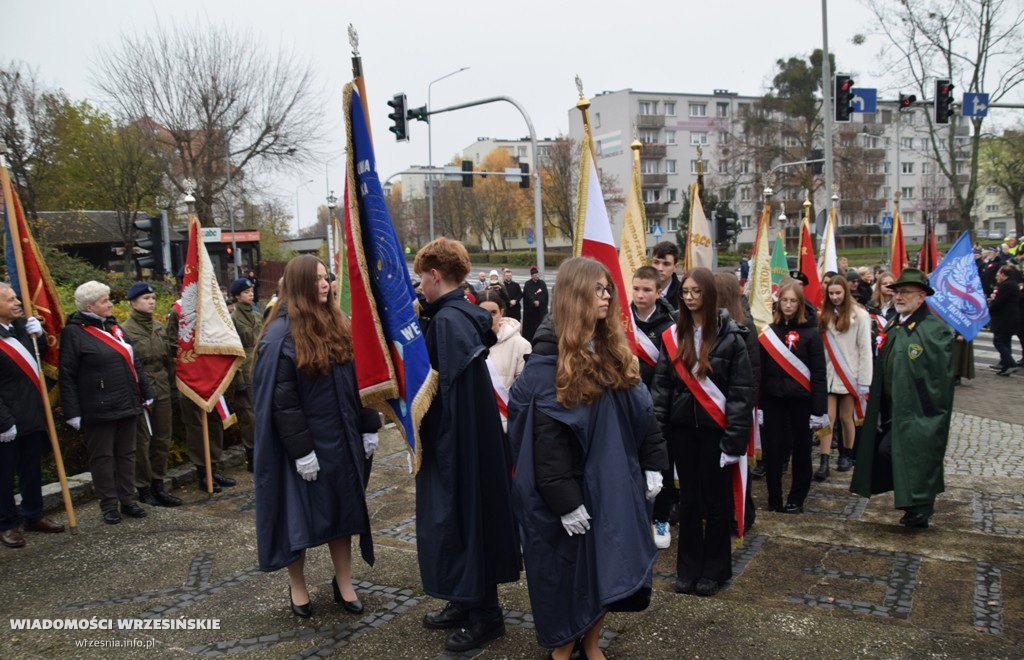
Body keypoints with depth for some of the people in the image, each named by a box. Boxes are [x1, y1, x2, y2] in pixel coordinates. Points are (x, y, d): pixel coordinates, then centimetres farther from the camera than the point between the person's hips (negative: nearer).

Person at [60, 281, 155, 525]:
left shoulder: (113, 326, 12)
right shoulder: (74, 332, -8)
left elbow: (133, 362, 17)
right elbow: (67, 376, -10)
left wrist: (146, 392, 14)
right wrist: (72, 412, -13)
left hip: (127, 404, 6)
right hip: (98, 409, -6)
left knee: (126, 453, 12)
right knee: (102, 456, 5)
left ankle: (128, 500, 21)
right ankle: (109, 504, 15)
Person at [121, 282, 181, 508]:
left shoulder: (159, 327, 12)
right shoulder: (126, 330, -7)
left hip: (162, 390, 6)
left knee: (162, 439, 10)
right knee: (142, 442, 0)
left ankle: (158, 485, 21)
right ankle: (143, 489, 12)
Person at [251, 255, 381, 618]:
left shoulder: (338, 325, 4)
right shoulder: (281, 335, -14)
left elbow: (357, 379, 8)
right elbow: (282, 400, -16)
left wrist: (368, 428, 4)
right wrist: (301, 450, -18)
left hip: (341, 438, 6)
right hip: (304, 440, -6)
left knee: (342, 508, 14)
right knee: (301, 514, 8)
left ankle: (343, 583, 28)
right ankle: (297, 586, 28)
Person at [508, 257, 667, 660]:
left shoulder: (614, 351, 6)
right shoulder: (548, 364, -16)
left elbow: (642, 412, 10)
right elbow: (546, 440, -18)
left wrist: (653, 465, 5)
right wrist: (564, 500, -19)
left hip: (614, 483, 6)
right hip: (572, 488, -6)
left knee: (606, 563, 16)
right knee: (569, 567, 9)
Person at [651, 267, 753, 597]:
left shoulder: (730, 337, -9)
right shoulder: (673, 336, 3)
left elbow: (742, 392, -10)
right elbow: (661, 386, 3)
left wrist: (734, 439, -14)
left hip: (715, 427, -3)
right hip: (683, 427, 4)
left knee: (716, 498, 8)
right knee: (688, 498, 12)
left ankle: (715, 568, 24)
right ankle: (688, 567, 24)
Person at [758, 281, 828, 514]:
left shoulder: (810, 332, -4)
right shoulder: (769, 331, 5)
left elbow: (818, 374, -6)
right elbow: (761, 370, 5)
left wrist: (819, 409, -11)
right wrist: (757, 402, -1)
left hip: (800, 400, -2)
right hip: (773, 400, 3)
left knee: (801, 451, 9)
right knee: (772, 451, 4)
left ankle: (796, 500, 21)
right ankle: (774, 500, 17)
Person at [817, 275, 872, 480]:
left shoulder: (859, 315, -6)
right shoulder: (825, 316, 9)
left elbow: (865, 350, -7)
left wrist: (864, 381, -9)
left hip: (849, 375, -3)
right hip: (828, 374, 3)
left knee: (846, 417, 8)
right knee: (827, 418, -2)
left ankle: (847, 455, 28)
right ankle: (824, 463, -2)